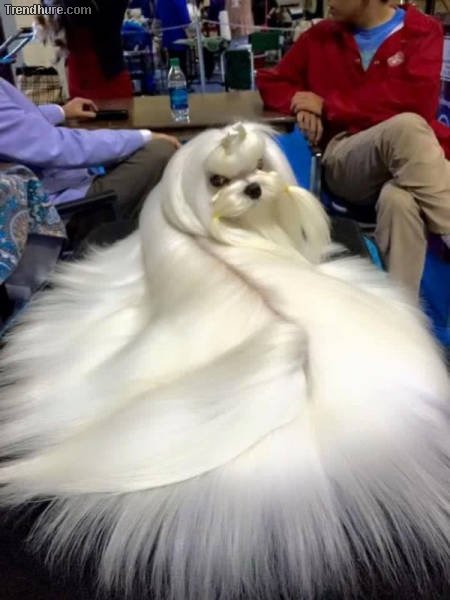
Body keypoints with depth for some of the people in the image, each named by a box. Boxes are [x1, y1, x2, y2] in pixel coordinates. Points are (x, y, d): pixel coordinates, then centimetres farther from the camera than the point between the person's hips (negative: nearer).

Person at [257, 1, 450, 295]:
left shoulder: (422, 30, 6)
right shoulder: (322, 36, 16)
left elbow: (416, 101, -10)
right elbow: (270, 80, 23)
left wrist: (328, 105, -8)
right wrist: (299, 103, -2)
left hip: (419, 159, 0)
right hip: (344, 160, 1)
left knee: (398, 201, -38)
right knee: (406, 126, -33)